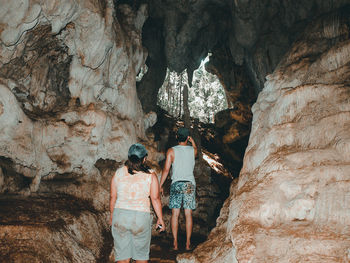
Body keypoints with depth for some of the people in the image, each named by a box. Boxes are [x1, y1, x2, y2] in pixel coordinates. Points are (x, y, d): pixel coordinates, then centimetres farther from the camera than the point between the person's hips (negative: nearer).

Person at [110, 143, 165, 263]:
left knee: (122, 253, 11)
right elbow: (155, 199, -4)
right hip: (141, 217, -2)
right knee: (141, 252, 16)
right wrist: (160, 218, 7)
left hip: (120, 216, 2)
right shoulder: (150, 176, -4)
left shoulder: (118, 173, 2)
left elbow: (113, 197, 6)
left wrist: (112, 215, 18)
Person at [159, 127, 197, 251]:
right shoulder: (193, 150, 3)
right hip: (190, 184, 1)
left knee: (175, 214, 4)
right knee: (188, 214, 5)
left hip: (176, 184, -1)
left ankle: (175, 243, 5)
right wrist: (192, 140, 33)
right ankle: (188, 243, 9)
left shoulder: (171, 151, -3)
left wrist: (160, 185, 2)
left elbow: (166, 169, -4)